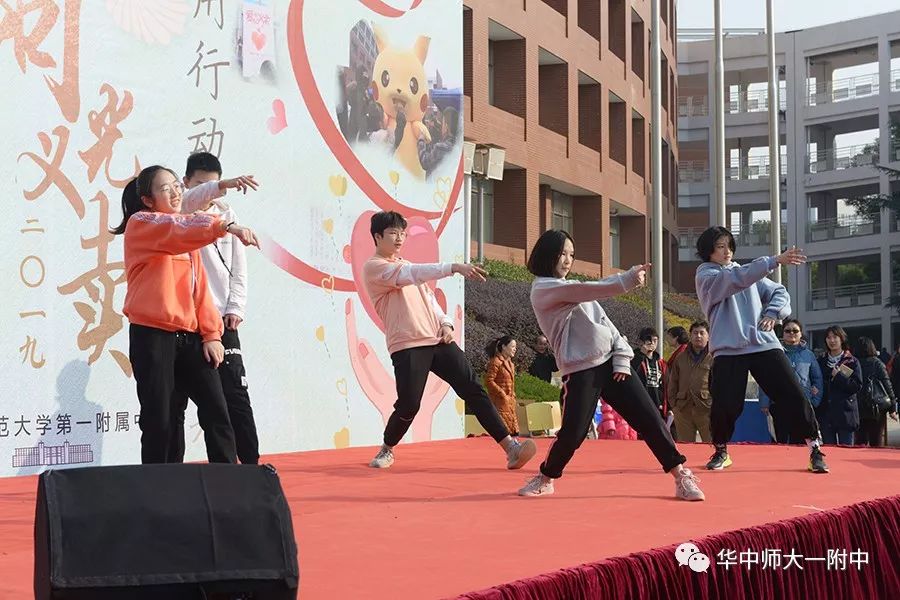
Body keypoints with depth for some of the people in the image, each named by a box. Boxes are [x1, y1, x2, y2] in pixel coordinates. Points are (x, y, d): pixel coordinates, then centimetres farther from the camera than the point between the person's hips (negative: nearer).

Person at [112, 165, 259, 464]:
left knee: (216, 412, 0)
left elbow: (199, 286, 15)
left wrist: (211, 333, 5)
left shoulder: (186, 237, 20)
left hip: (189, 336, 6)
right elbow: (181, 230, -22)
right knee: (158, 419, -4)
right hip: (152, 335, -6)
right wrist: (226, 226, -36)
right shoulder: (141, 224, -1)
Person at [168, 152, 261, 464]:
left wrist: (235, 308, 0)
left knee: (236, 397, 1)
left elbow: (238, 267, 12)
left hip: (221, 321, 3)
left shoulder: (227, 215, 13)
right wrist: (224, 185, -42)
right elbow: (189, 201, -25)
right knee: (175, 401, 2)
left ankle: (251, 464, 7)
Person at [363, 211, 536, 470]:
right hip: (407, 346, -6)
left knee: (473, 389, -6)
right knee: (409, 405, -11)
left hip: (438, 341, 6)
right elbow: (413, 274, -21)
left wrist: (445, 323, 4)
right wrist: (454, 267, -31)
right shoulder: (373, 267, -5)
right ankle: (386, 450, 19)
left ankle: (511, 448, -11)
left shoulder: (405, 265, 22)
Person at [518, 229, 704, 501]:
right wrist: (629, 279, -24)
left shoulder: (572, 288, 19)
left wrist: (622, 357, 1)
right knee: (572, 433, -9)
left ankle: (681, 477, 1)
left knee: (649, 418, -2)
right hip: (580, 372, -6)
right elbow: (591, 290, -18)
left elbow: (602, 320, 14)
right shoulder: (543, 289, -5)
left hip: (611, 363, 6)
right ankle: (545, 479, 18)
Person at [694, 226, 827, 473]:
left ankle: (815, 448, 6)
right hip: (728, 351, -4)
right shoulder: (705, 276, 0)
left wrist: (772, 313, -4)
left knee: (793, 395, -5)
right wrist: (775, 261, -25)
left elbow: (779, 292, 18)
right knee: (725, 406, -12)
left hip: (764, 344, 4)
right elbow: (736, 279, -17)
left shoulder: (749, 273, 18)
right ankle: (721, 451, 16)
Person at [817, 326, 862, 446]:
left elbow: (857, 386, -7)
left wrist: (838, 376, -13)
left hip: (845, 412, -3)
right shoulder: (821, 362, 12)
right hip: (825, 412, 3)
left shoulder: (852, 361, 2)